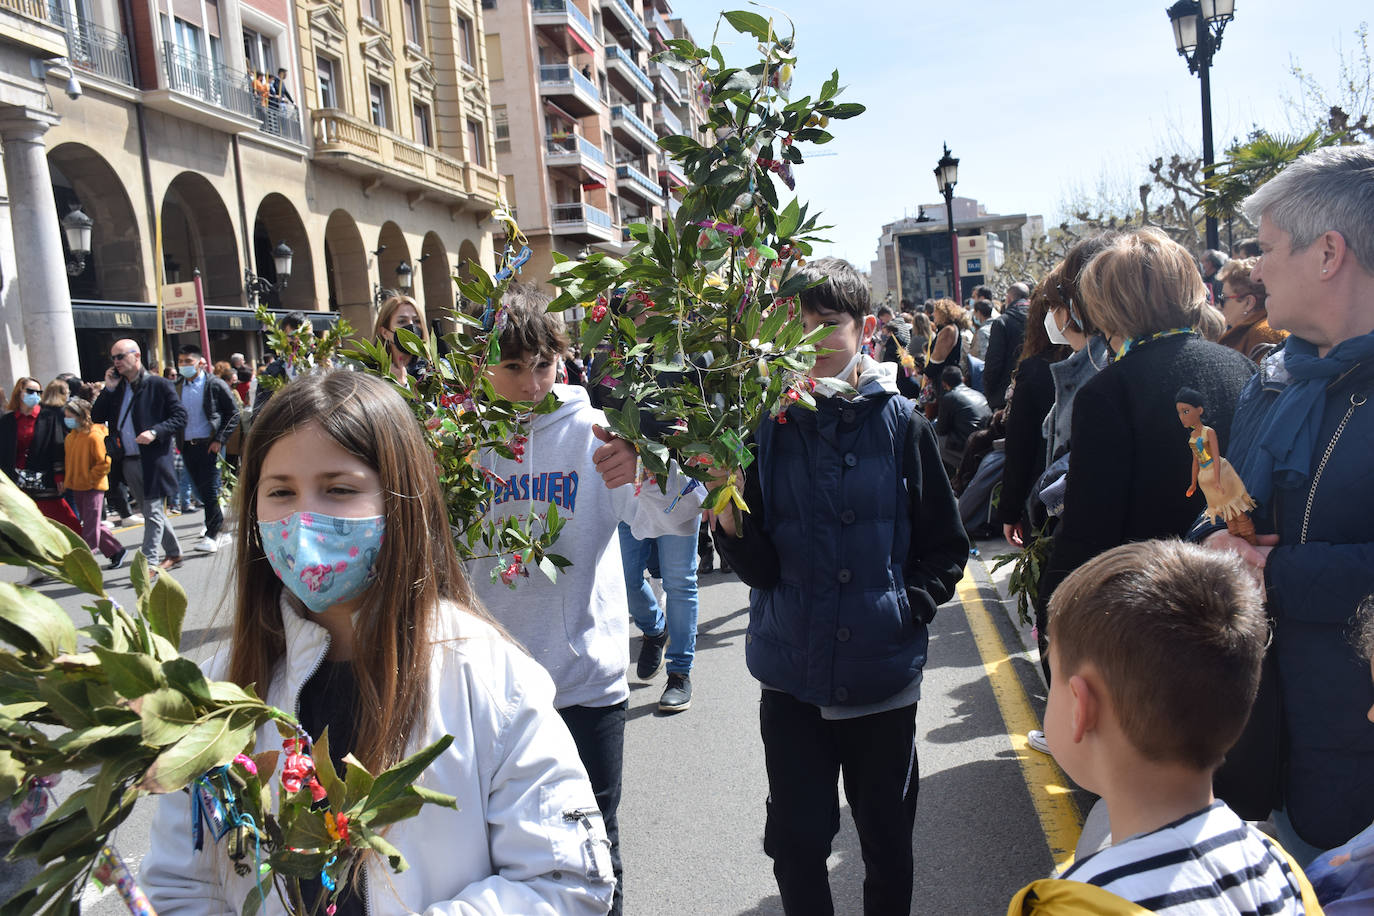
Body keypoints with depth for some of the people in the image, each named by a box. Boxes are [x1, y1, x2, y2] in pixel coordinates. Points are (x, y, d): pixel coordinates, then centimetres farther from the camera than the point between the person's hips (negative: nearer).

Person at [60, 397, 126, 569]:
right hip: (77, 487, 9)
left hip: (93, 487, -9)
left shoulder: (94, 436, -17)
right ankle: (117, 550, 24)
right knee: (92, 524, 13)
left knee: (90, 526, -4)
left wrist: (89, 479, -16)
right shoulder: (71, 436, 9)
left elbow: (105, 462, -18)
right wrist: (69, 480, 12)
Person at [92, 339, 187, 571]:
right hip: (128, 460, 7)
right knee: (148, 511, 14)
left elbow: (180, 416, -7)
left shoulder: (159, 385, -4)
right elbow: (96, 417, 10)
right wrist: (108, 389, 0)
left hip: (152, 458, -7)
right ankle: (173, 554, 26)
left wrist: (155, 432, -20)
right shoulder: (117, 388, 13)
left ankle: (148, 562, -4)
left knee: (152, 512, -5)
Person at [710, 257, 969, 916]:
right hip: (792, 675, 1)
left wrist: (912, 603, -10)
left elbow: (946, 548, 4)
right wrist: (729, 522, -24)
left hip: (882, 672, 0)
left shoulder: (901, 423, -5)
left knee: (887, 839, 16)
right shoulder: (767, 427, -4)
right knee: (796, 840, 12)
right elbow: (760, 568, -6)